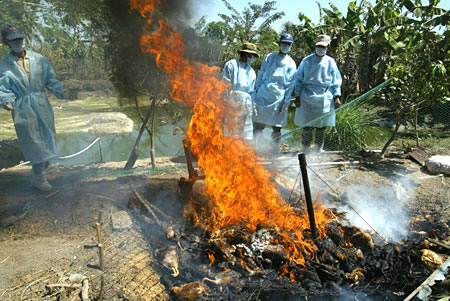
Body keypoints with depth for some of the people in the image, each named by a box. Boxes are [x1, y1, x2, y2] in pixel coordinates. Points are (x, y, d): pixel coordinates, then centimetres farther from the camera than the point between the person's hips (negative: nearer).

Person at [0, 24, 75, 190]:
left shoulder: (40, 59, 5)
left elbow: (51, 80, 9)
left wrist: (62, 92, -7)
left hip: (42, 105, 3)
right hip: (23, 109, -3)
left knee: (47, 139, 8)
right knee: (34, 144, -3)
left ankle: (38, 174, 27)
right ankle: (38, 179, 11)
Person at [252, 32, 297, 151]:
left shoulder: (291, 64, 8)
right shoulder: (269, 57, 11)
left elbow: (290, 85, 5)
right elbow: (260, 76, 12)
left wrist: (286, 102, -3)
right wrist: (256, 92, 5)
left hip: (278, 97, 0)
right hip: (263, 96, 1)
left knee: (277, 128, 2)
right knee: (257, 126, 0)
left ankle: (276, 151, 11)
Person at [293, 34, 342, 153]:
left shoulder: (330, 62, 10)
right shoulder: (307, 61, 8)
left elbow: (336, 81, 11)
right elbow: (299, 79, 9)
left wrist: (337, 97, 0)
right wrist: (297, 96, 2)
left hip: (324, 99, 1)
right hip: (307, 97, -1)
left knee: (321, 127, 5)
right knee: (306, 126, 0)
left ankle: (318, 151, 18)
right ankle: (305, 150, 13)